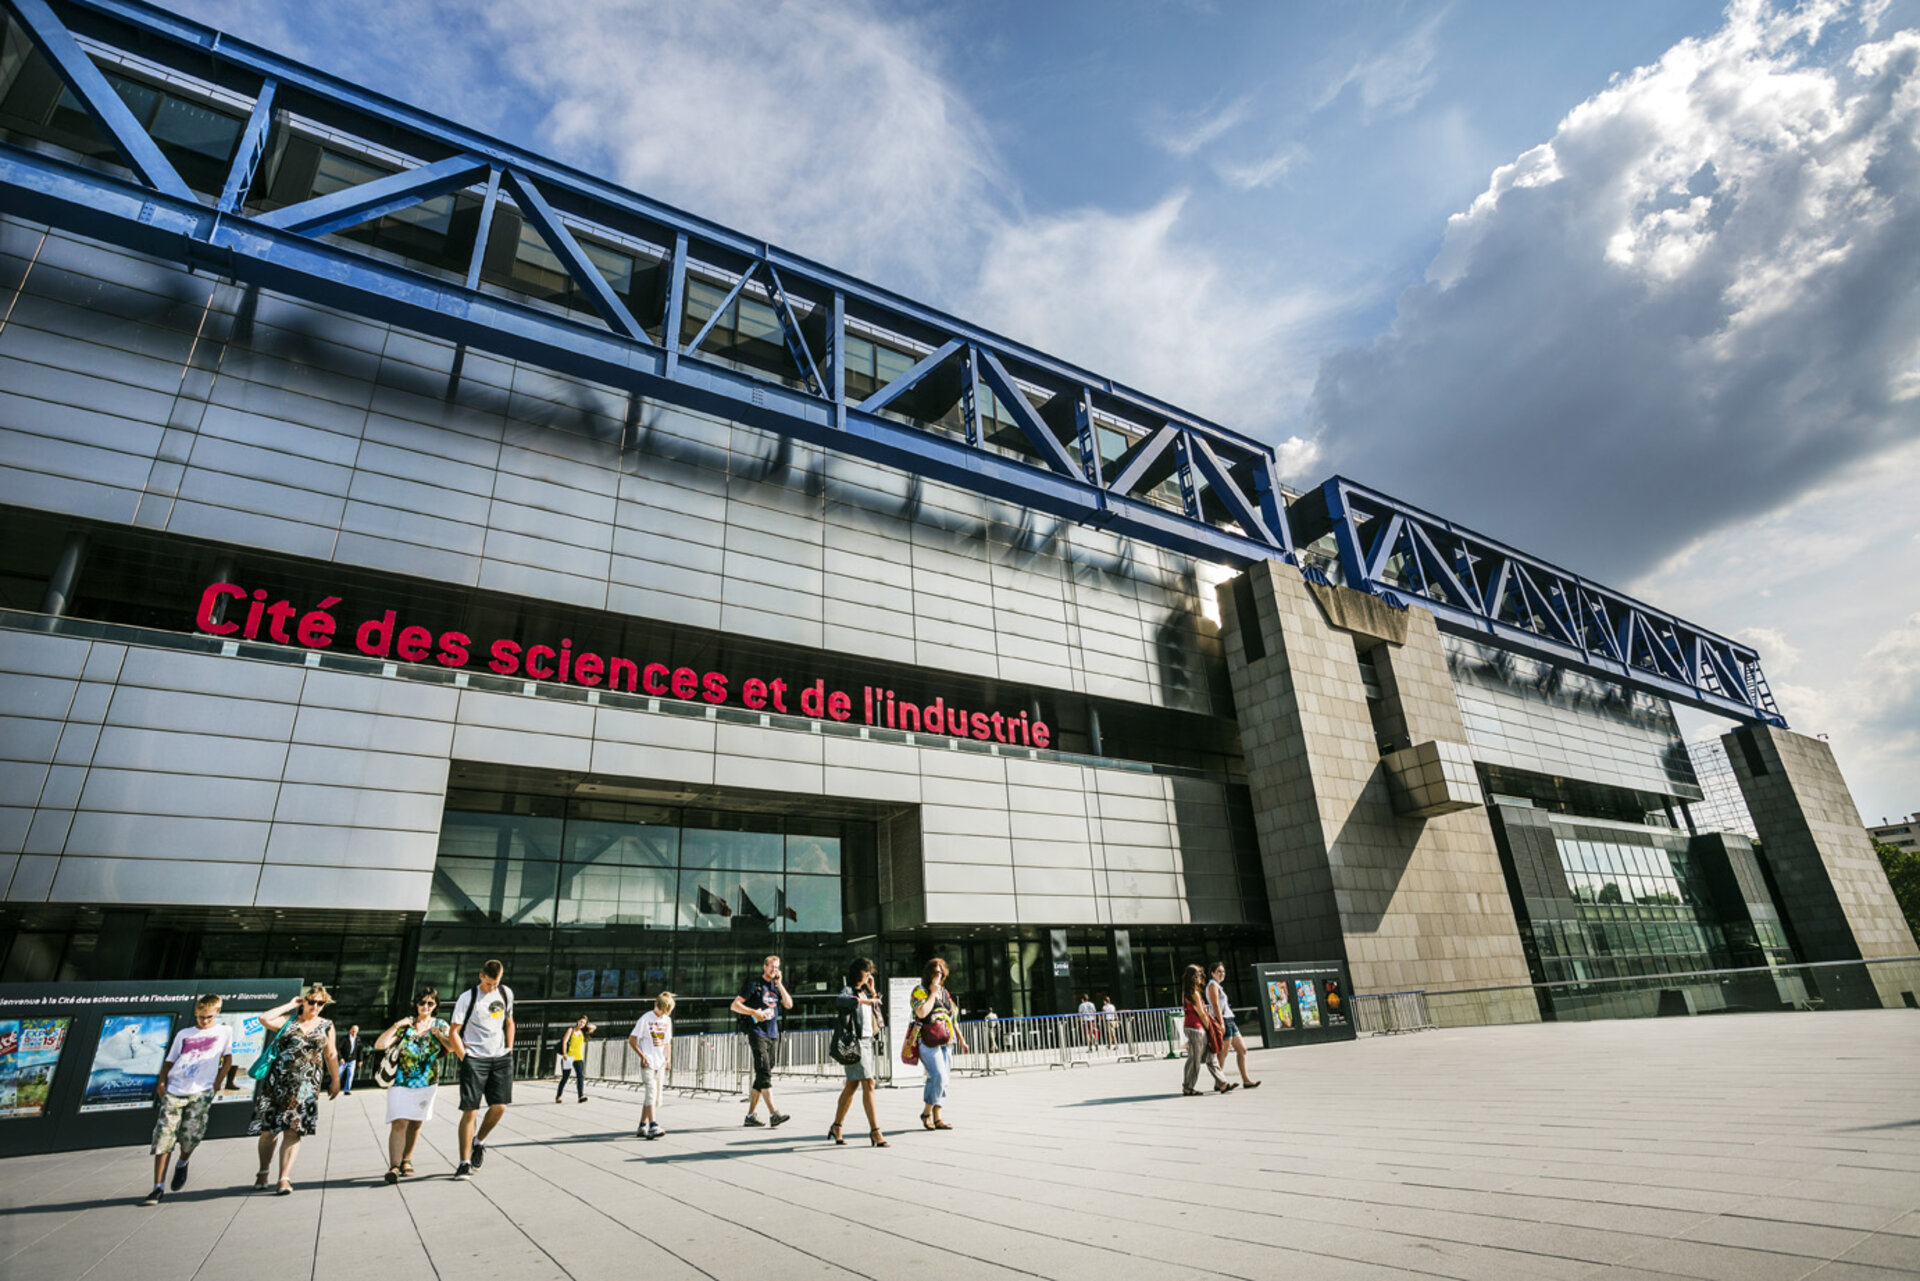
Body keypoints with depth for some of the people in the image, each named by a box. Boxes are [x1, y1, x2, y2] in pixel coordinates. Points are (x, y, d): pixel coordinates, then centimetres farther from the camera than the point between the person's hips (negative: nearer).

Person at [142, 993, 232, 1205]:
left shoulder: (224, 1031, 10)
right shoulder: (183, 1034, 13)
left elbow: (227, 1059, 12)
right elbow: (169, 1061, 14)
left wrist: (216, 1083, 5)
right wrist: (160, 1083, -1)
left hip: (200, 1094, -2)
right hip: (174, 1092, 2)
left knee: (190, 1136, -9)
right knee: (164, 1138, -5)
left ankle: (182, 1164, 24)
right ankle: (158, 1188, 3)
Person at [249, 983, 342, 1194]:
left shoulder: (326, 1027, 11)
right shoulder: (289, 1021, 8)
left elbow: (331, 1055, 14)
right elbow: (264, 1019, -12)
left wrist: (335, 1080, 13)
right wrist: (290, 1005, -3)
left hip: (305, 1085, 0)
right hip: (277, 1080, 0)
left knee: (293, 1130, -7)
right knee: (268, 1129, 6)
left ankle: (285, 1179, -6)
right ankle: (263, 1173, 28)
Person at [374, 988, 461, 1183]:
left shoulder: (440, 1025, 4)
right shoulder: (405, 1025, -2)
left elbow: (454, 1048, -2)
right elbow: (379, 1045, -10)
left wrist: (437, 1033, -10)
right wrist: (396, 1026, -17)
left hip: (427, 1083, 2)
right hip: (401, 1081, -2)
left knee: (416, 1123, 9)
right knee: (399, 1123, -14)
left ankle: (406, 1160, 25)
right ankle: (394, 1166, -12)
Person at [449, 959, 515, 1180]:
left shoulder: (506, 993, 8)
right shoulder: (467, 998, -7)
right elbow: (454, 1032, -5)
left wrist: (509, 1051, 11)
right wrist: (465, 1059, -10)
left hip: (500, 1058, 4)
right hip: (474, 1059, -4)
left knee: (499, 1106, 0)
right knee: (470, 1110, -5)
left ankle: (479, 1141, 27)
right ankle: (464, 1162, 7)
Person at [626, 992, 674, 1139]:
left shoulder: (667, 1020, 10)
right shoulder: (646, 1019, -7)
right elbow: (631, 1040, -6)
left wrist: (668, 1059, 7)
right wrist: (642, 1056, -12)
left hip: (661, 1064, 6)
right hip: (648, 1063, -6)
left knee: (655, 1096, 6)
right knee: (651, 1092, -15)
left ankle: (642, 1127, 14)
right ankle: (653, 1126, -20)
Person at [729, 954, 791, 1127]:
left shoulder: (777, 987, 16)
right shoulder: (754, 984, 1)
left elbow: (789, 1004, 3)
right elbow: (734, 1005, -3)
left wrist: (779, 984, -1)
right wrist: (753, 1012, -15)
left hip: (773, 1035, 6)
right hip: (757, 1033, -6)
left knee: (762, 1076, 7)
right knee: (764, 1073, -15)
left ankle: (750, 1115, 14)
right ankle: (773, 1113, -21)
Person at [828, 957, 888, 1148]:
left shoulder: (864, 992, 18)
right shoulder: (848, 990, -7)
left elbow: (877, 1008, 23)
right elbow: (841, 1000, -30)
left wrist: (872, 991, 13)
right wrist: (864, 1001, -34)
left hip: (867, 1040, 8)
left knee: (852, 1085, 13)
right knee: (868, 1084, -12)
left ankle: (837, 1126, 24)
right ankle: (875, 1131, -11)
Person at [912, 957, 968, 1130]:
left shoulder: (944, 992, 18)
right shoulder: (920, 991, -3)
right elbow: (921, 1013, -21)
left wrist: (961, 1039, 22)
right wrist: (933, 993, -12)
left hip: (946, 1041, 7)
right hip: (928, 1042, -7)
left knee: (942, 1080, 6)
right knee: (938, 1076, -17)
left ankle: (936, 1118, 13)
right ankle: (926, 1112, 1)